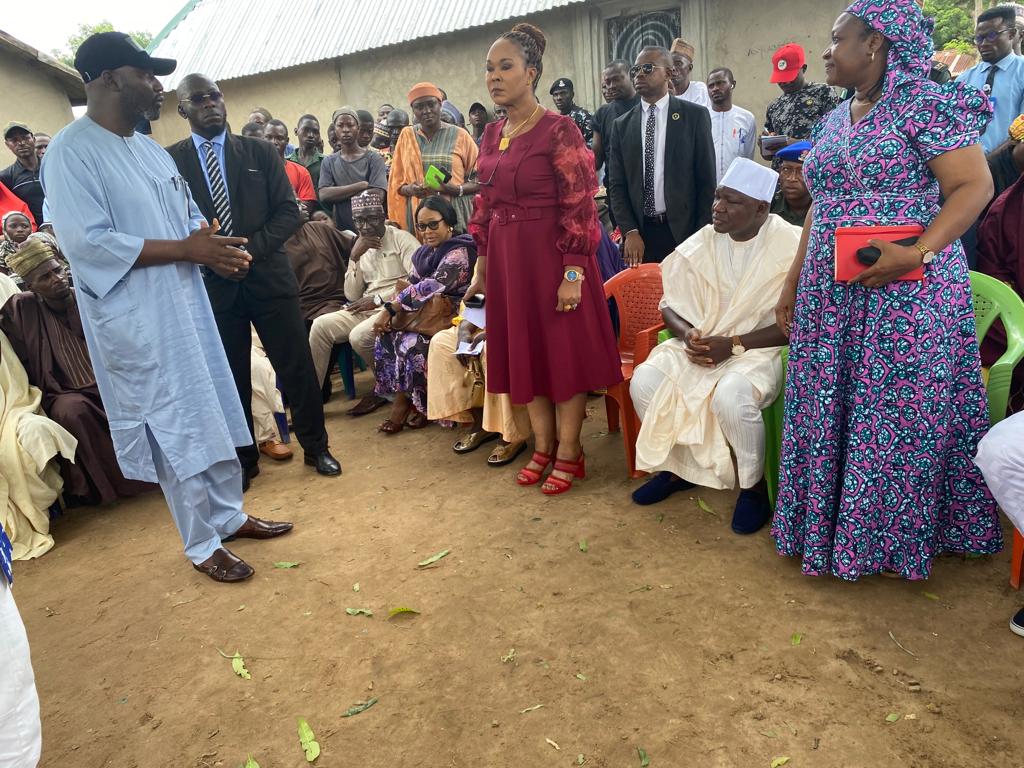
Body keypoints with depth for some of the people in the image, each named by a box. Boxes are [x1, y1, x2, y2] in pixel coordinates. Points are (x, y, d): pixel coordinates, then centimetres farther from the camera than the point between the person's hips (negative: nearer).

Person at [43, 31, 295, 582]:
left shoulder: (149, 148, 13)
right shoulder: (71, 152, -12)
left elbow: (188, 215, 19)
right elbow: (86, 242, -21)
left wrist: (209, 241, -5)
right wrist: (186, 248, -21)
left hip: (186, 305, 8)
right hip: (137, 321, -8)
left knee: (216, 416, 14)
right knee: (177, 433, 1)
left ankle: (229, 515, 33)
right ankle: (202, 546, 18)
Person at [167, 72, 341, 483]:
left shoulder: (260, 152, 6)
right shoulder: (171, 160, 3)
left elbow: (288, 211, 0)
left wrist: (251, 249, -13)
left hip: (269, 276, 0)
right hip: (213, 284, 0)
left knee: (297, 368, 5)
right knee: (231, 378, 9)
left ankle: (316, 447, 22)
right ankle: (243, 459, 25)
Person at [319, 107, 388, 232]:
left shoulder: (373, 159, 1)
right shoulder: (329, 162, 11)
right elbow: (324, 195, -5)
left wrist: (339, 195, -7)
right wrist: (362, 186, -10)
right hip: (340, 229, 2)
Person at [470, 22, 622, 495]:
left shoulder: (559, 130, -10)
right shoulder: (491, 135, 10)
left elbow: (579, 207, -14)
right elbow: (485, 205, 14)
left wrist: (573, 274, -19)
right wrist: (481, 265, 13)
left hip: (551, 257, -7)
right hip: (506, 260, 7)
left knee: (563, 350, 3)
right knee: (523, 349, 12)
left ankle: (568, 453, 17)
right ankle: (542, 447, 26)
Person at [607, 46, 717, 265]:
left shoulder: (695, 116, 1)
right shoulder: (622, 125, 8)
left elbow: (707, 181, 1)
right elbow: (616, 185, 6)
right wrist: (630, 232, -7)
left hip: (683, 230, -2)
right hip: (639, 232, 2)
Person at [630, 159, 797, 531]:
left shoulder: (791, 246, -11)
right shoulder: (702, 243, 2)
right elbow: (671, 304, 7)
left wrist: (733, 344, -21)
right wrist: (689, 334, -15)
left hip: (761, 347, -4)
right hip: (700, 342, 5)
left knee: (730, 396, -36)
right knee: (644, 381, -20)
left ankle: (754, 485, -4)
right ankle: (677, 466, 7)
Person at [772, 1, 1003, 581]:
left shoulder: (924, 104, -6)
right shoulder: (833, 122, 16)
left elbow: (975, 186, -12)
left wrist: (917, 254, -26)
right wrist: (794, 284, 16)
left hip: (906, 294, -7)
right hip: (830, 298, 7)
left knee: (900, 417, 2)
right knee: (828, 415, 10)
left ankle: (899, 538, 20)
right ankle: (830, 526, 26)